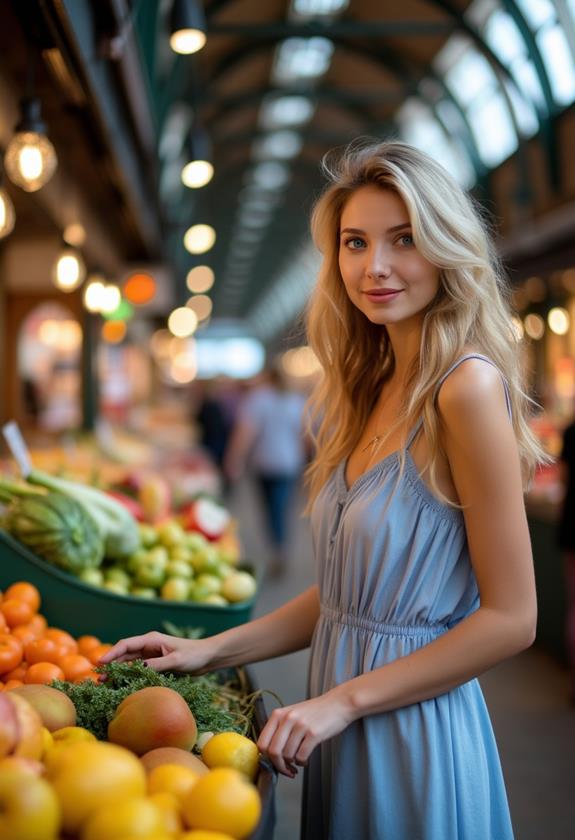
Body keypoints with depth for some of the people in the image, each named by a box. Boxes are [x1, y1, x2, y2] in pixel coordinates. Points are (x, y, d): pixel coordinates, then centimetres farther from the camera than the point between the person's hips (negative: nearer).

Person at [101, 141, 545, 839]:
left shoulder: (468, 384, -18)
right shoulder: (374, 388, 5)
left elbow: (511, 618, -17)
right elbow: (352, 591, 8)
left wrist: (345, 699, -15)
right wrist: (212, 651, 5)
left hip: (417, 736, -7)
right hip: (343, 732, 7)